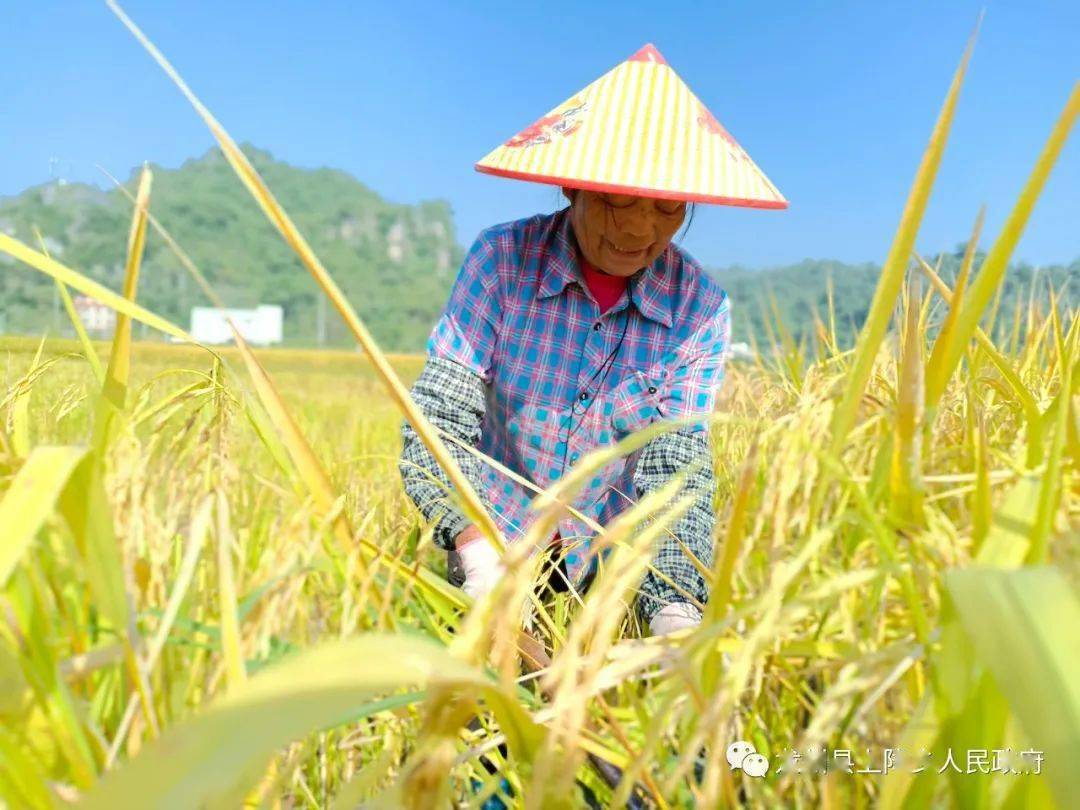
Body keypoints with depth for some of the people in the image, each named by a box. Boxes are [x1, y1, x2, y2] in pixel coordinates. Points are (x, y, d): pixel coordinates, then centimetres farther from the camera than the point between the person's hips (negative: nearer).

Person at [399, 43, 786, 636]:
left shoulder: (701, 309, -9)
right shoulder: (502, 259, -11)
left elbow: (676, 470, -14)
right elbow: (436, 424, -17)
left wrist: (675, 611, -31)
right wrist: (482, 562, -33)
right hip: (496, 551, -1)